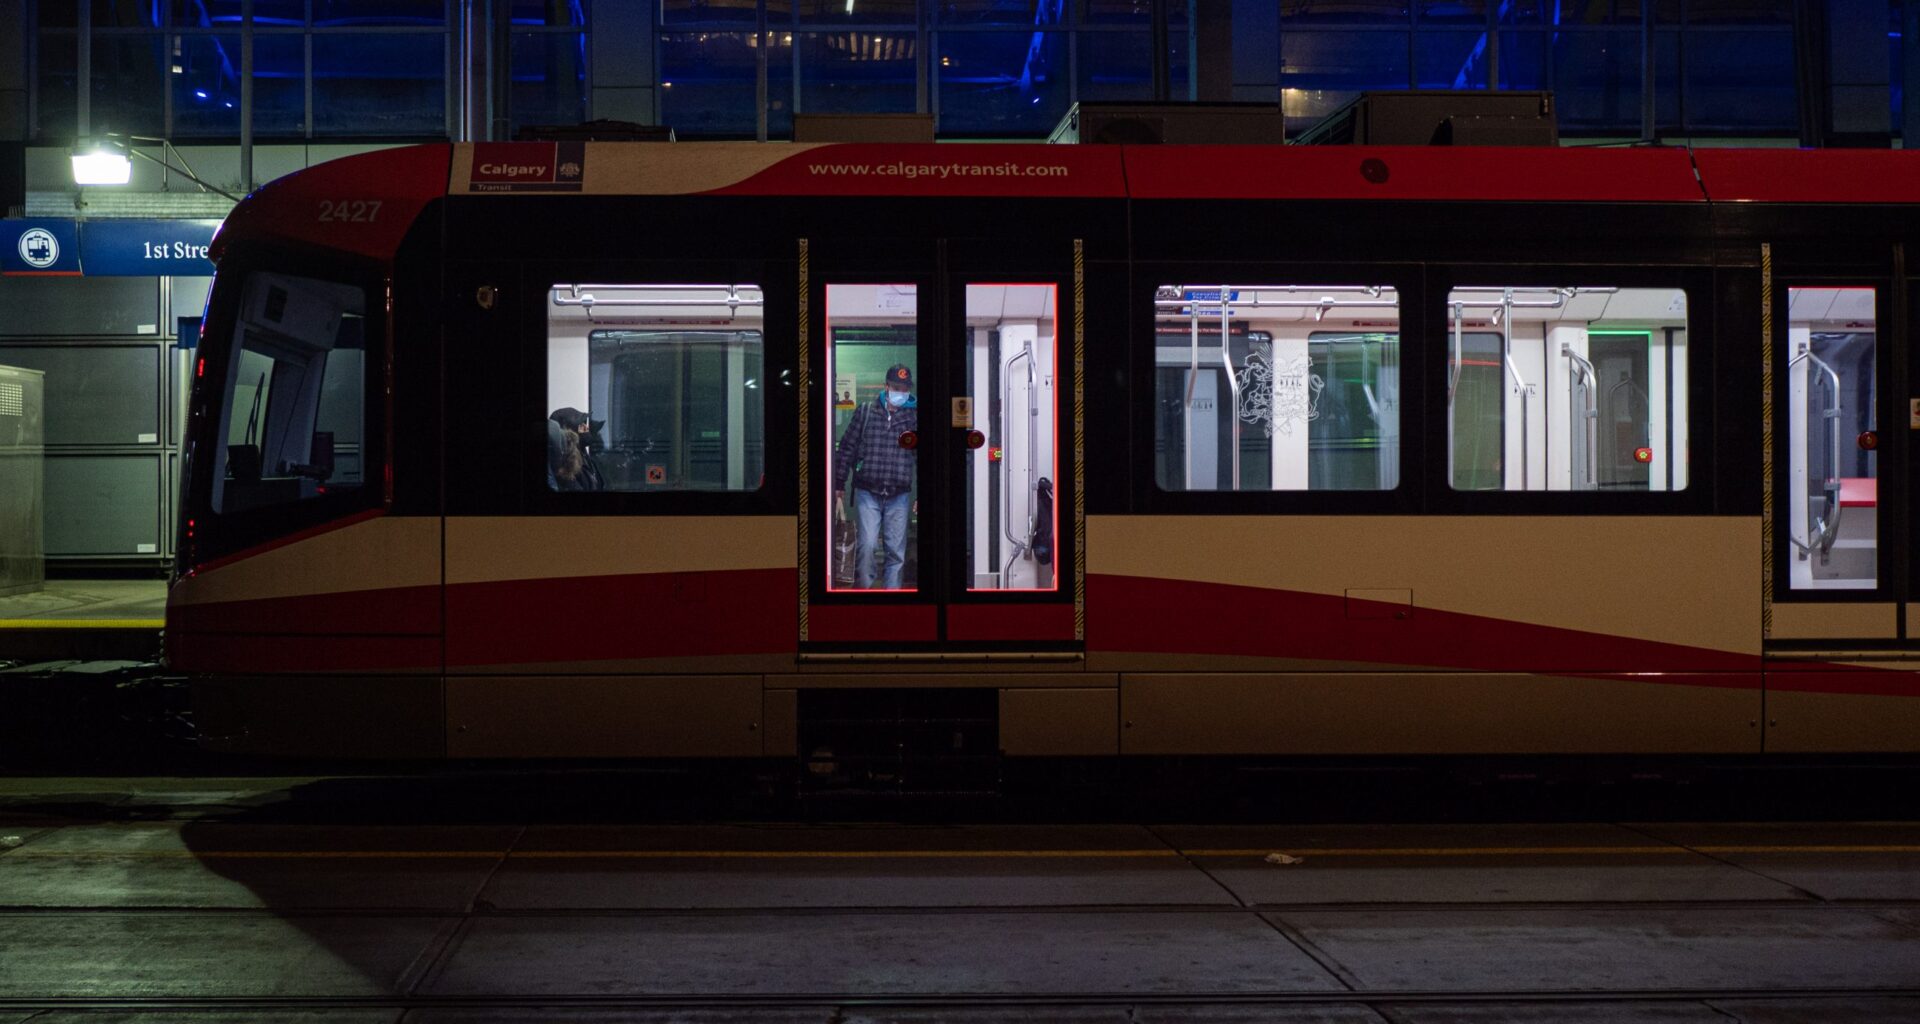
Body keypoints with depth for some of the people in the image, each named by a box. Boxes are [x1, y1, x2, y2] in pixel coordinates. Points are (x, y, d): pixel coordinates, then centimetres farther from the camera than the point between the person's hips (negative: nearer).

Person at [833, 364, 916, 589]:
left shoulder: (914, 416, 4)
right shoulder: (865, 412, 3)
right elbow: (846, 450, 6)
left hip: (899, 495, 1)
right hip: (867, 493, -1)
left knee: (896, 552, 3)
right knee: (867, 545, -11)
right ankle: (865, 586, 3)